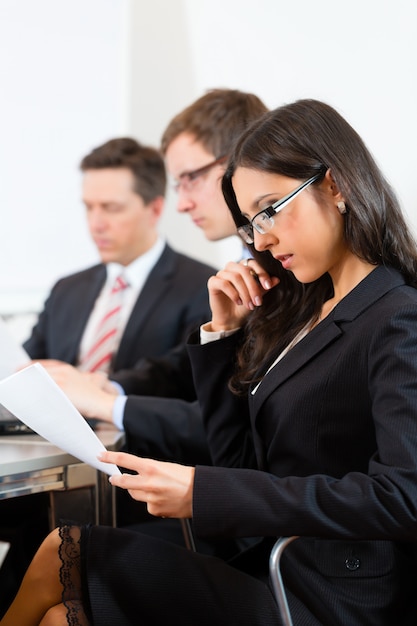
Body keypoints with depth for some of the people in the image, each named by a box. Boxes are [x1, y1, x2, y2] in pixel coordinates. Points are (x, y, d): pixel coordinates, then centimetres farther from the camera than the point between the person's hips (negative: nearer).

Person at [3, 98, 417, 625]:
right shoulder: (307, 311, 13)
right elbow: (238, 459, 15)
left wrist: (204, 492, -25)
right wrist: (224, 331, 3)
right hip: (275, 574, 7)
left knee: (62, 556, -8)